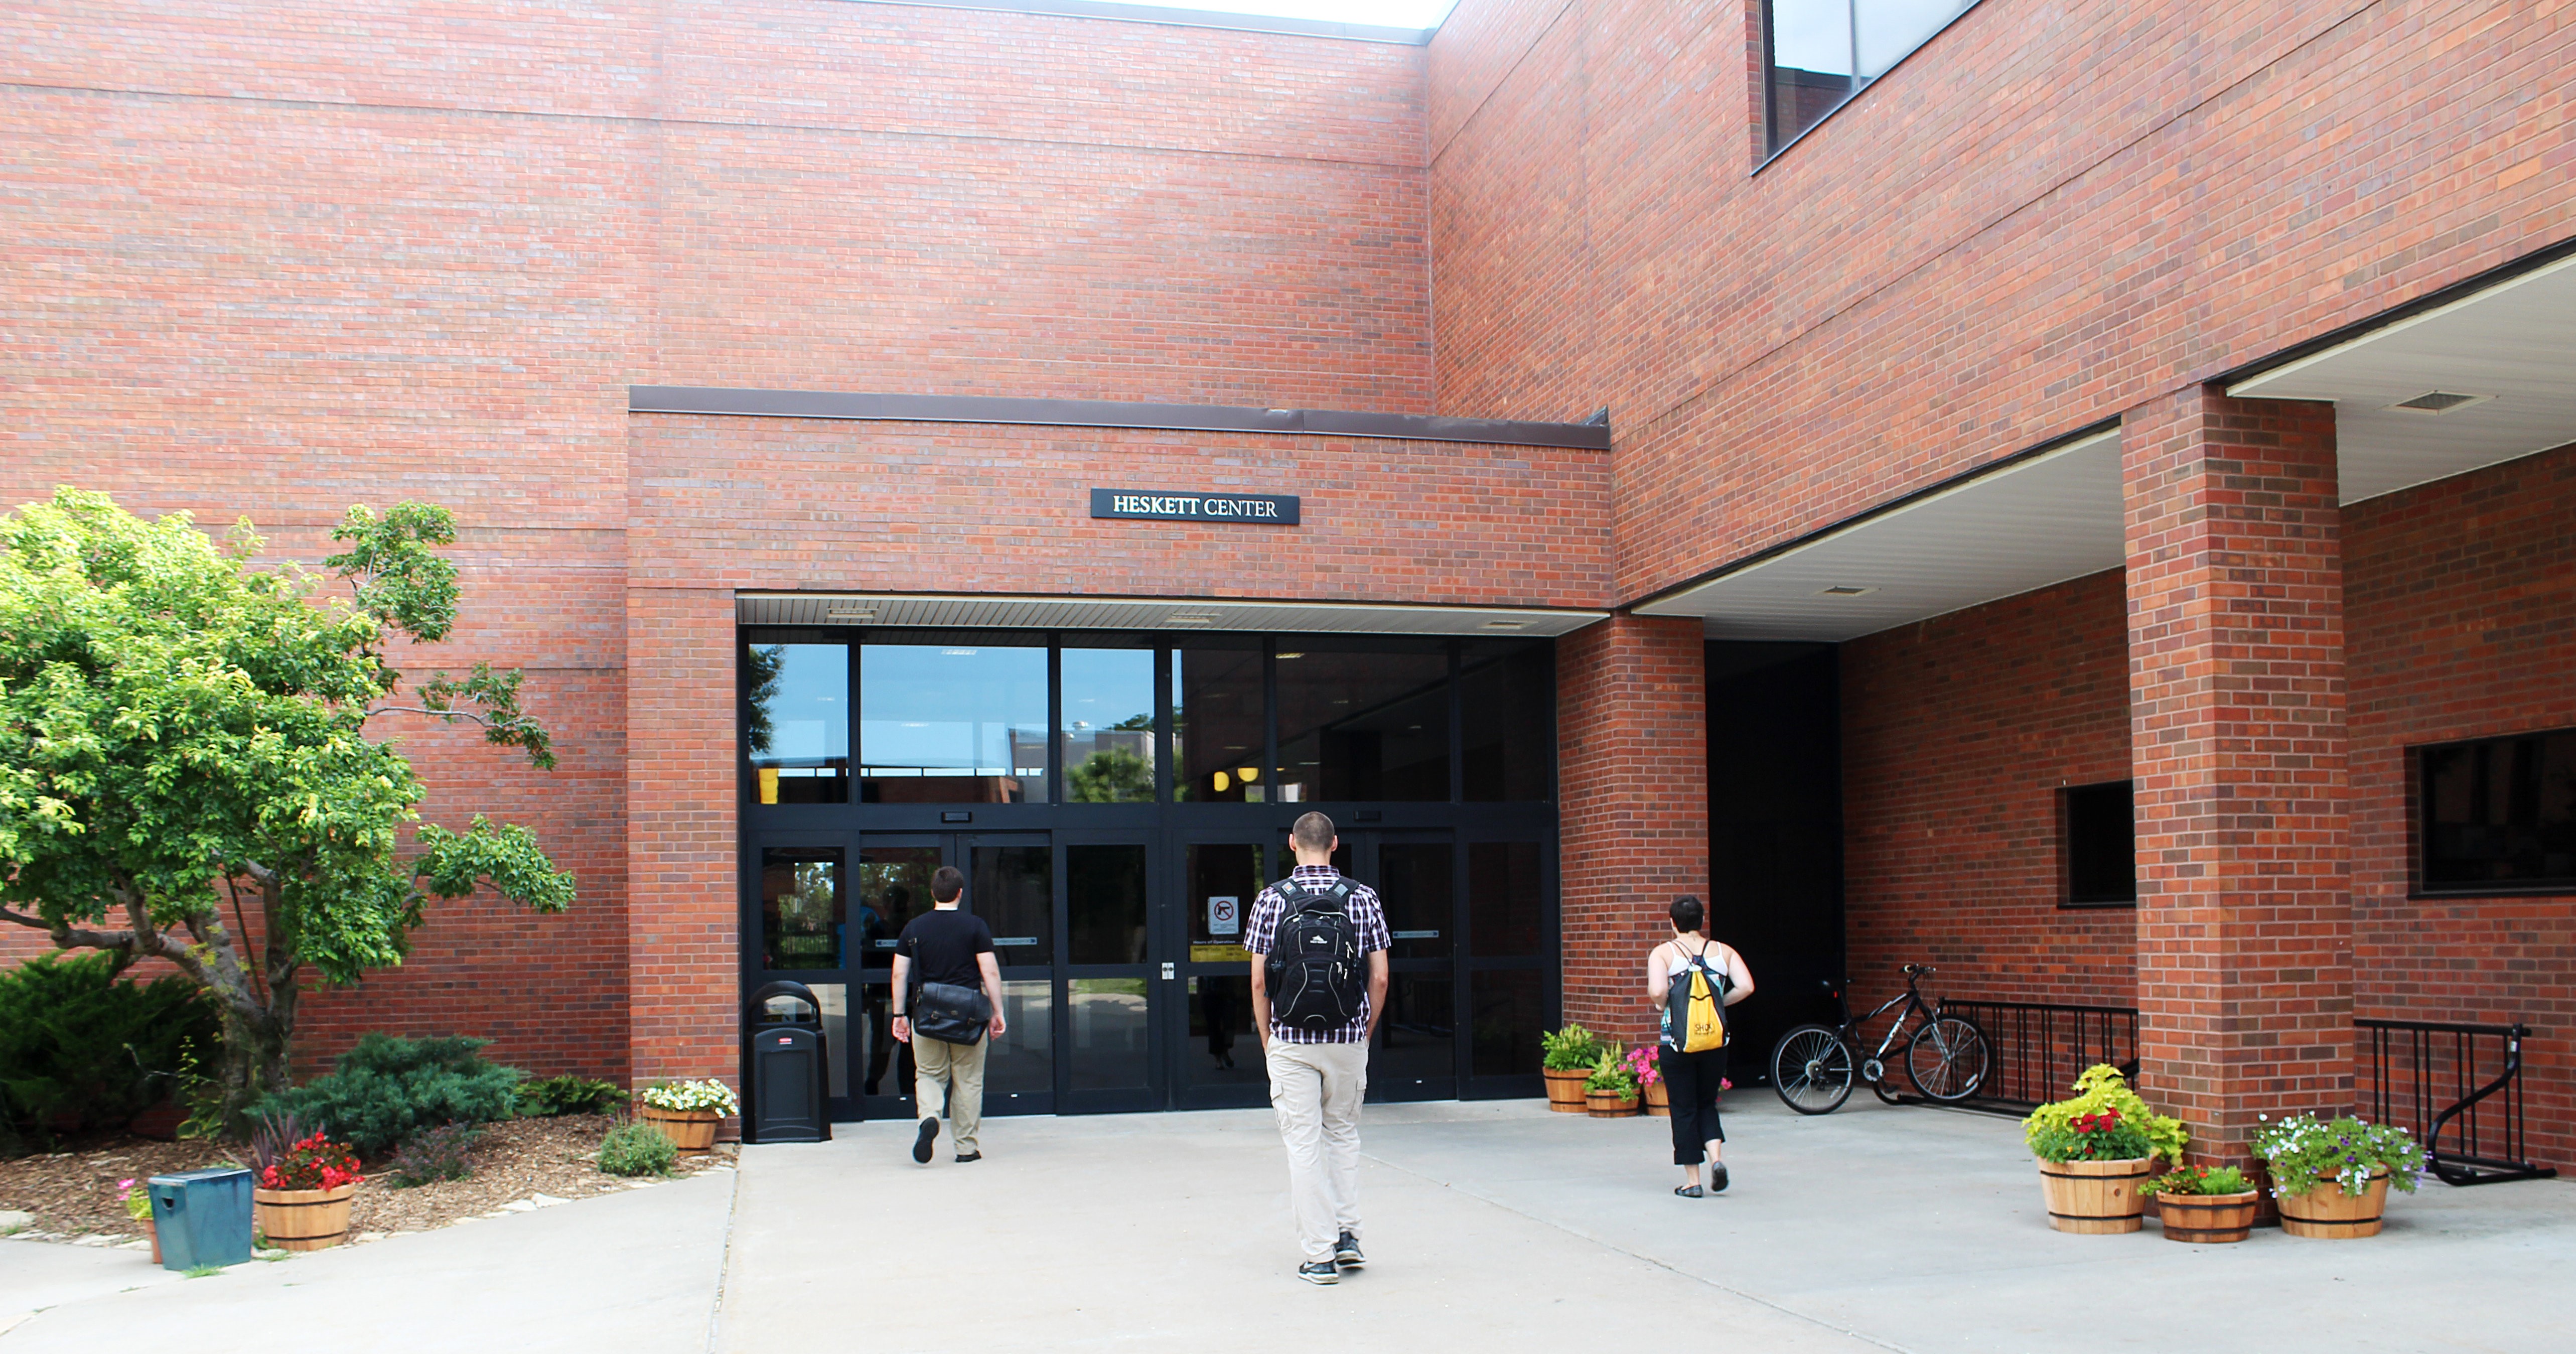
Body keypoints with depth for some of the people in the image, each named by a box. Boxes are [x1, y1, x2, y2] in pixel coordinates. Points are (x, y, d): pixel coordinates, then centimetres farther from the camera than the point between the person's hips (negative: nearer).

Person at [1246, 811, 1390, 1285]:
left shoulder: (1272, 899, -3)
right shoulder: (1362, 898, 0)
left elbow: (1258, 982, -4)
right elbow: (1379, 979, 0)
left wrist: (1268, 1042, 7)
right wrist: (1365, 1033, 13)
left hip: (1291, 1042, -2)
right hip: (1348, 1040, 2)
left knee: (1303, 1143, 3)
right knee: (1344, 1133, 20)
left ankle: (1319, 1255, 3)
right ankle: (1348, 1235, 14)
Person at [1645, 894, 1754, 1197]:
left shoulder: (1663, 953, -7)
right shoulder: (1723, 951, 2)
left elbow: (1656, 991, -22)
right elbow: (1746, 987, -10)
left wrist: (1662, 1006, -1)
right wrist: (1718, 1002, 5)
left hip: (1677, 1044, -2)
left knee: (1684, 1110, 8)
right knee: (1707, 1104, 19)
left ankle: (1692, 1181, 9)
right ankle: (1716, 1158, -4)